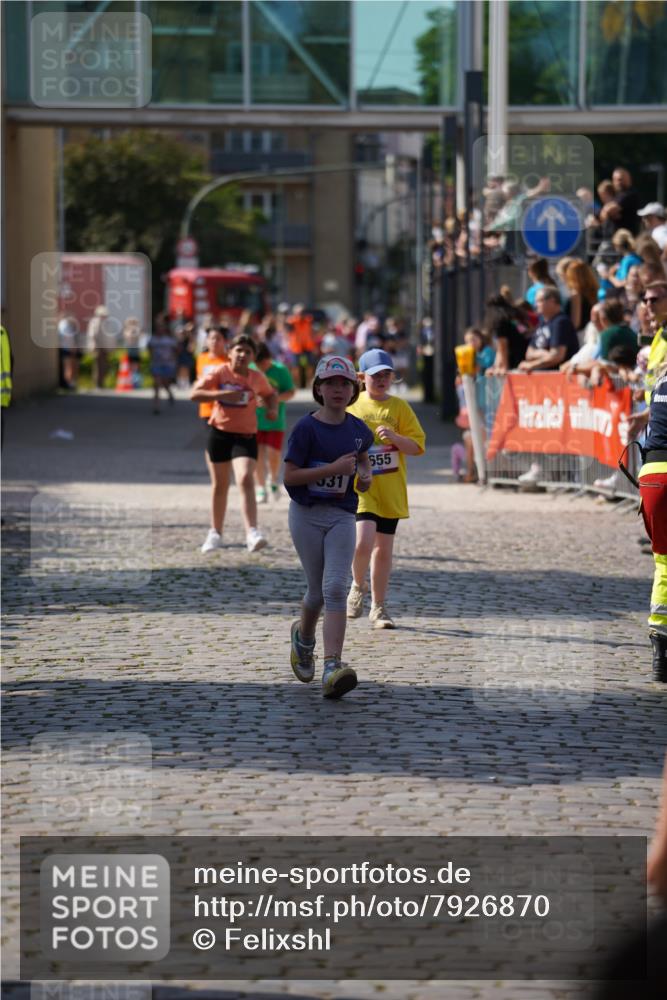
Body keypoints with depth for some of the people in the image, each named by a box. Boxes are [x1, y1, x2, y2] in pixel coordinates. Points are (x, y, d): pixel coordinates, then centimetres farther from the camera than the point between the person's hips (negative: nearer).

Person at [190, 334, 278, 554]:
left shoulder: (257, 378, 1)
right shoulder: (219, 373, -6)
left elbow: (270, 394, 22)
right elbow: (194, 394, -15)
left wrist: (273, 409, 1)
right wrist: (221, 394, -28)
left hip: (246, 436, 0)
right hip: (220, 433, 0)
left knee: (246, 480, -21)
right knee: (220, 485, 11)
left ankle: (252, 533, -29)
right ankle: (215, 533, 28)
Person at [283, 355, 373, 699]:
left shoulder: (357, 429, 5)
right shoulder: (306, 428, -9)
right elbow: (289, 477, -13)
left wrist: (365, 474, 0)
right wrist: (334, 469, -19)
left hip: (342, 516, 2)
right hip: (307, 515, -2)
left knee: (335, 589, -14)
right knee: (318, 591, 7)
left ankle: (332, 669, -23)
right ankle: (303, 637, 42)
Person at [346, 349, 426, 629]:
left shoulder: (399, 407, 4)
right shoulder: (351, 406, 3)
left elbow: (417, 445, 0)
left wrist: (395, 438, -16)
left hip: (390, 490, 2)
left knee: (383, 549, 8)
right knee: (363, 542, -20)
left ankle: (378, 607, 20)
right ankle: (358, 587, 8)